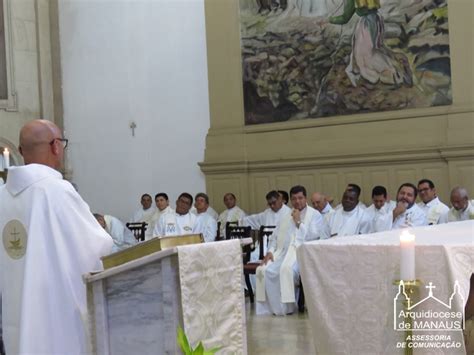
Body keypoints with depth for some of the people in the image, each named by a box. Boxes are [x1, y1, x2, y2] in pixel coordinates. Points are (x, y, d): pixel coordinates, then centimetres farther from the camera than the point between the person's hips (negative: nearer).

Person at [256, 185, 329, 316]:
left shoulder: (314, 215, 8)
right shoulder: (286, 218, 25)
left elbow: (313, 236, -7)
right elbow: (274, 237, 21)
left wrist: (299, 222, -3)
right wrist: (270, 251, 3)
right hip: (282, 252, 5)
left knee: (287, 269, -36)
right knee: (264, 270, -21)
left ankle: (286, 306, -21)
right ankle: (272, 306, -14)